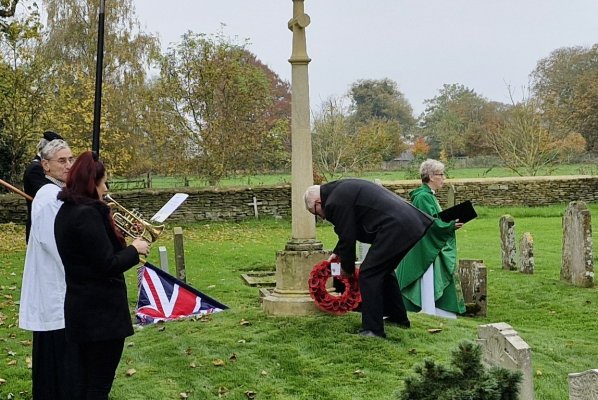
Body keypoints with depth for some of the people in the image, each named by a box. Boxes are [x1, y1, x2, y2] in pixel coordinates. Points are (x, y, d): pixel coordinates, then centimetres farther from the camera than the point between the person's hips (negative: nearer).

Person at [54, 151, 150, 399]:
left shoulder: (66, 212, 10)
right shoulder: (88, 214, -20)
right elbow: (108, 265, -21)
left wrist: (123, 245, 7)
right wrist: (134, 249, -6)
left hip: (80, 308, 9)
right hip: (101, 312, -9)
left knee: (86, 377, 17)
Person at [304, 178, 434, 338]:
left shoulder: (335, 202, -8)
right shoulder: (342, 189, 23)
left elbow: (347, 237, -5)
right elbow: (348, 231, 34)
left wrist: (347, 268, 10)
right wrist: (337, 252, 37)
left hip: (394, 229, -10)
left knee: (368, 275, -3)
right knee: (384, 270, 25)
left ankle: (372, 329, 0)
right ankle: (398, 318, 36)